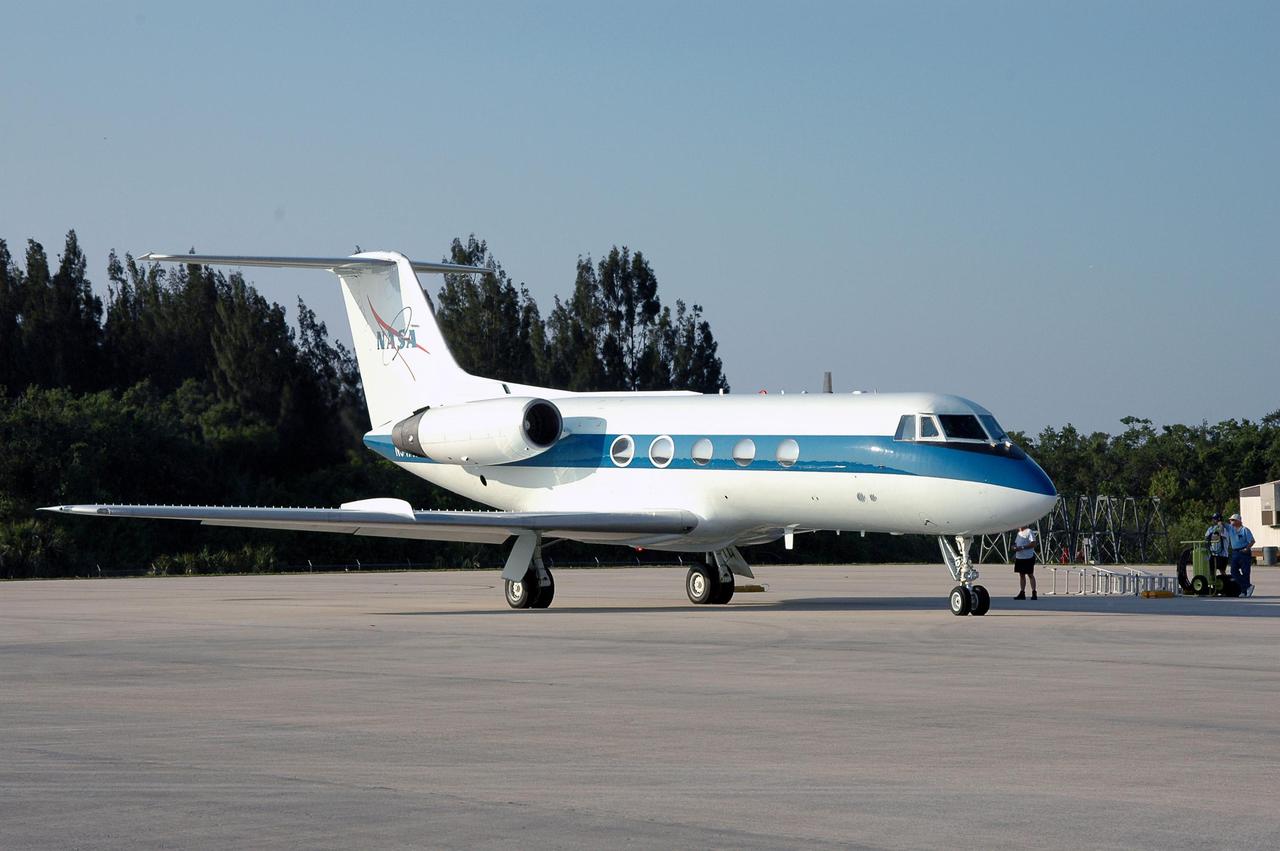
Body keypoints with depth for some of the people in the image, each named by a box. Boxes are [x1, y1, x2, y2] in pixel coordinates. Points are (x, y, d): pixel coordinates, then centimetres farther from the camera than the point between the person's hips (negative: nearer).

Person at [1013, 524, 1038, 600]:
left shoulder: (1029, 532, -10)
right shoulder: (1019, 533, 16)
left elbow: (1033, 543, -19)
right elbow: (1016, 543, 25)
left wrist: (1022, 547, -23)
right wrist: (1015, 547, 1)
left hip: (1028, 557, -8)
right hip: (1019, 557, 8)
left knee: (1030, 575, -3)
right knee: (1021, 575, 9)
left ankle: (1034, 593, 0)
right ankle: (1022, 593, 11)